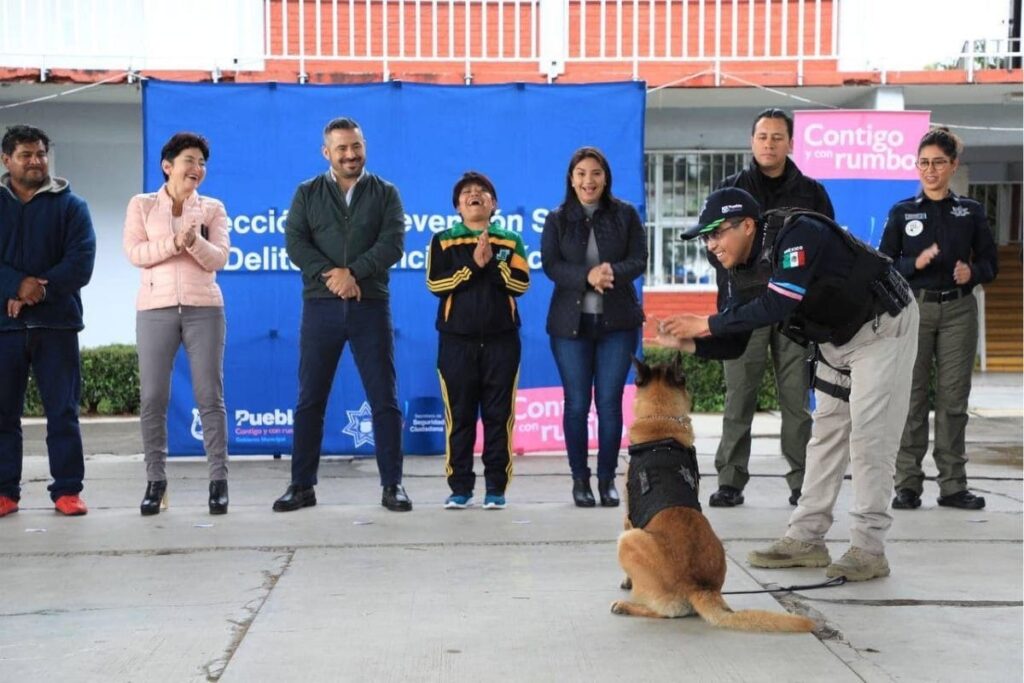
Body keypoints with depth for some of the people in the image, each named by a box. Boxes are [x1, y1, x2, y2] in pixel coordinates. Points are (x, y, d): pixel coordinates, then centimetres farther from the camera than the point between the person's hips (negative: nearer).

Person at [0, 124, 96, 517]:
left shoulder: (70, 205, 7)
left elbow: (81, 263, -5)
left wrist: (38, 290, -15)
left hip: (56, 324, -1)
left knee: (62, 411, 1)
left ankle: (67, 490, 7)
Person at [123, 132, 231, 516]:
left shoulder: (212, 208, 10)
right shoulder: (142, 205, 9)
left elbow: (218, 259, -1)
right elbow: (135, 252, -4)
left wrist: (195, 242, -20)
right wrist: (174, 243, -17)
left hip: (203, 308, 0)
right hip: (155, 309, 0)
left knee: (210, 396, -2)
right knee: (152, 398, -1)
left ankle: (219, 480, 3)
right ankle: (155, 481, 8)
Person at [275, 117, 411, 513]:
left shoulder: (385, 193, 7)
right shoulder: (308, 193, 10)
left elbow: (393, 243, -6)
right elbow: (294, 242, -1)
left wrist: (353, 272, -18)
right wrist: (329, 274, -16)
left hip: (371, 305, -1)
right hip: (320, 306, 1)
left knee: (384, 398, 0)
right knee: (310, 399, 3)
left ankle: (392, 485, 8)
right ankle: (301, 486, 11)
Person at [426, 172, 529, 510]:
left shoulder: (511, 241, 9)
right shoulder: (443, 241, 7)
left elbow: (521, 283, -3)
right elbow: (435, 284, -7)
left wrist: (492, 263, -15)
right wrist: (473, 264, -14)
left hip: (501, 340, 1)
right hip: (457, 341, 0)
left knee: (499, 415, 1)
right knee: (459, 416, 1)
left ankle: (496, 487, 7)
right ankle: (460, 487, 7)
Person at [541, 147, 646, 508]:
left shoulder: (625, 215, 5)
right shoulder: (557, 220, 5)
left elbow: (639, 259, -1)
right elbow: (550, 265, -5)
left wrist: (613, 272, -22)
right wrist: (587, 276, -22)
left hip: (618, 321, 0)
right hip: (571, 322, 0)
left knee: (610, 402, 1)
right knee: (577, 403, 2)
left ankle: (607, 478, 12)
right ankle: (579, 478, 13)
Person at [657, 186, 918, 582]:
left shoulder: (798, 234, -30)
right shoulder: (742, 270, -5)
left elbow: (775, 305, -40)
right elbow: (735, 342, -4)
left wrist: (706, 324, -34)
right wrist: (688, 343, -21)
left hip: (883, 326, -9)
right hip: (837, 338, 9)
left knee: (869, 438, -10)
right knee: (826, 434, 9)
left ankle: (868, 550, -5)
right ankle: (806, 539, 15)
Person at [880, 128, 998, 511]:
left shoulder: (971, 212, 7)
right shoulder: (902, 212, 4)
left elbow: (990, 263, 8)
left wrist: (972, 273, -13)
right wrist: (915, 263, -17)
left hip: (958, 311, 1)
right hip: (915, 309, -1)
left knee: (953, 398, 3)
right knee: (911, 396, -1)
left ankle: (953, 484, 10)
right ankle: (907, 484, 5)